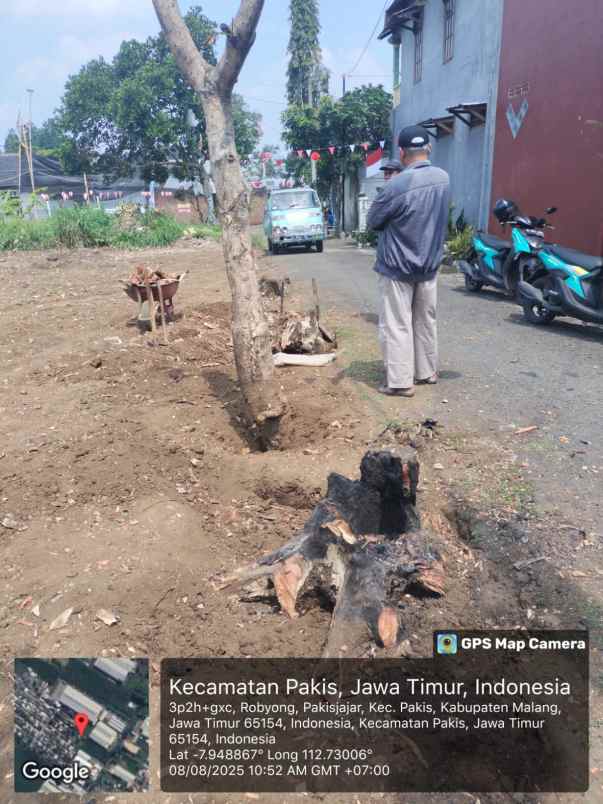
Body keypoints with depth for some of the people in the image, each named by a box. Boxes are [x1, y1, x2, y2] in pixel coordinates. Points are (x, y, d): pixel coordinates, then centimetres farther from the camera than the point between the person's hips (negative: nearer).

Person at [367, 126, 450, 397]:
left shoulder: (397, 185, -21)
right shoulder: (443, 178, 0)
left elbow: (373, 221, -9)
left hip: (397, 267, -6)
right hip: (429, 264, 6)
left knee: (396, 325, 1)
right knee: (426, 321, 16)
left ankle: (400, 382, 5)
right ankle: (427, 371, 27)